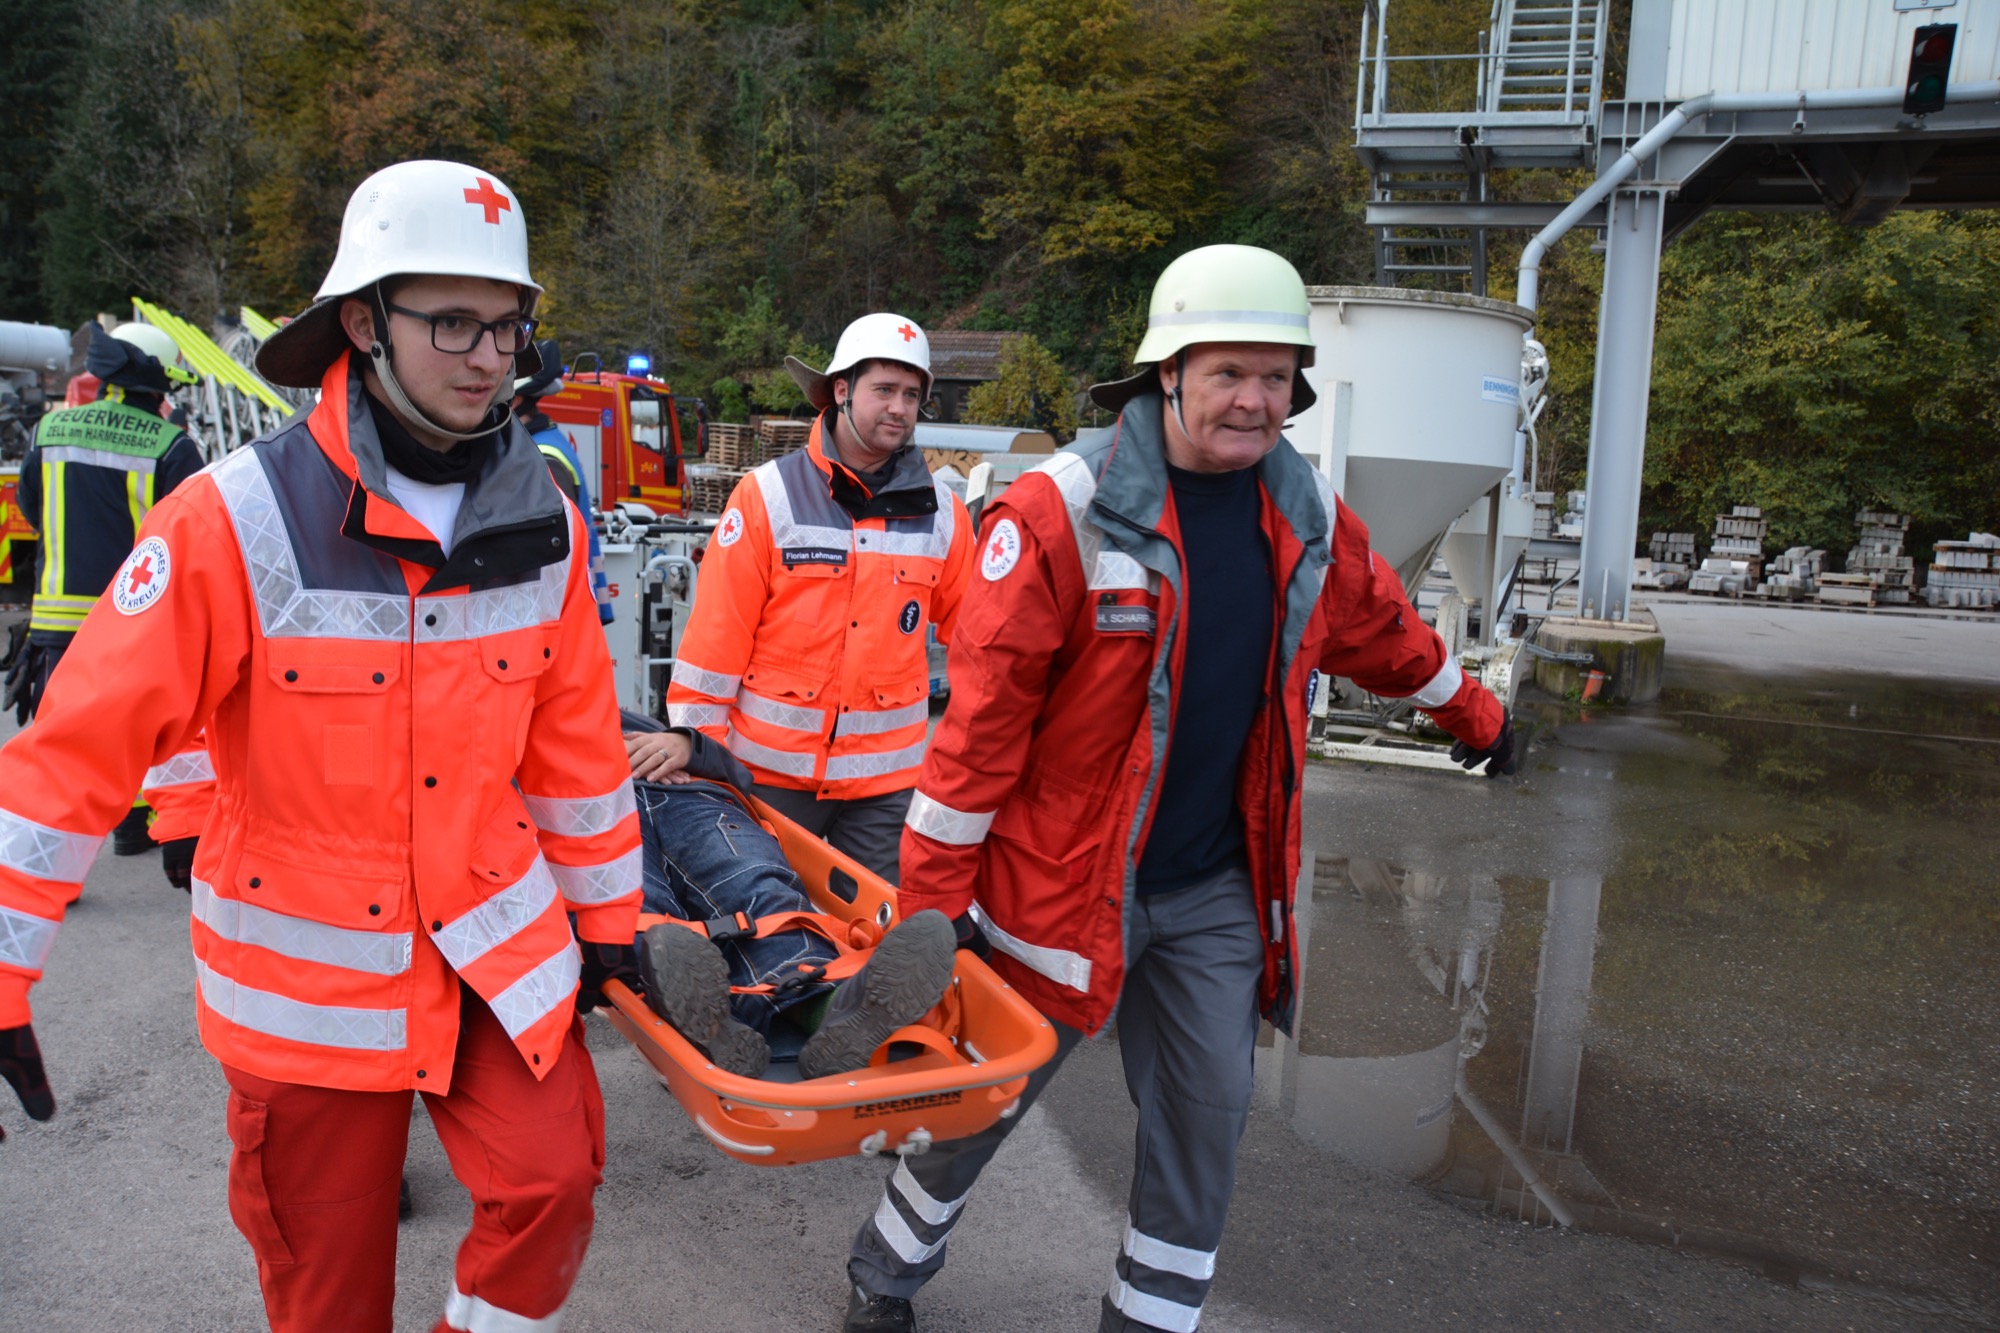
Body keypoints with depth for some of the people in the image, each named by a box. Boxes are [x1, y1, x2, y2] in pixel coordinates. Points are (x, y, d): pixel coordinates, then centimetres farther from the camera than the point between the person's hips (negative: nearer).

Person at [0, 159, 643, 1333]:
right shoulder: (237, 522, -18)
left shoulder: (542, 527, -4)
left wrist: (606, 915, 10)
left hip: (496, 940, 3)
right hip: (307, 975, -2)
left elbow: (576, 739, 4)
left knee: (553, 1178, -5)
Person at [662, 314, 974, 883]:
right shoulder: (768, 495, -5)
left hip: (887, 773, 2)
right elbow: (716, 631, -6)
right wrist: (695, 740, -6)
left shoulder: (941, 512, 3)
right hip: (773, 768, -2)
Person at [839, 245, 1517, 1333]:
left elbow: (1385, 634, 22)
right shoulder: (1061, 512, -17)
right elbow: (984, 707, -18)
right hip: (1061, 882, -4)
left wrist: (1475, 717, 36)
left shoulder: (1308, 519, 2)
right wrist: (932, 892, -16)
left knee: (1205, 1121, 10)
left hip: (1218, 895, 5)